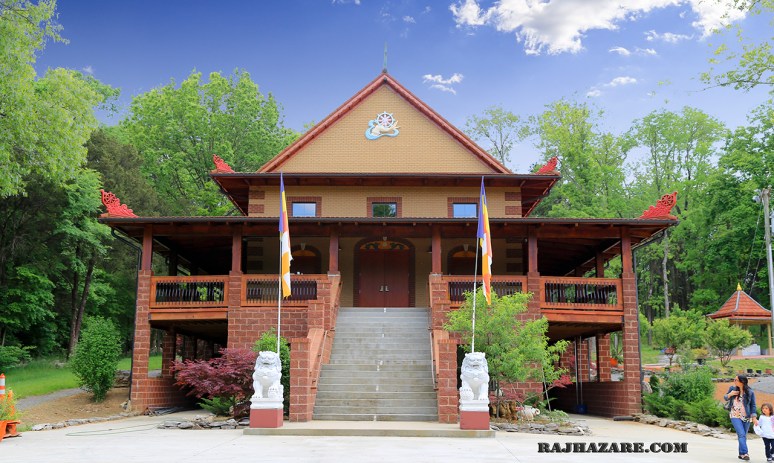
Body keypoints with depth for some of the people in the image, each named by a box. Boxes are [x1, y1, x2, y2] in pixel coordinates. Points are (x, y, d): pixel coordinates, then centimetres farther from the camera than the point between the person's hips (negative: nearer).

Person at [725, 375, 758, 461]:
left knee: (743, 436, 8)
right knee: (741, 435, -13)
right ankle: (744, 453, -16)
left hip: (746, 417, 1)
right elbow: (725, 398, 12)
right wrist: (730, 394, -9)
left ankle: (741, 454, 18)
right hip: (735, 416, -1)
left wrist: (754, 417, -7)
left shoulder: (750, 392, -4)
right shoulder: (732, 389, 1)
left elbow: (753, 405, 0)